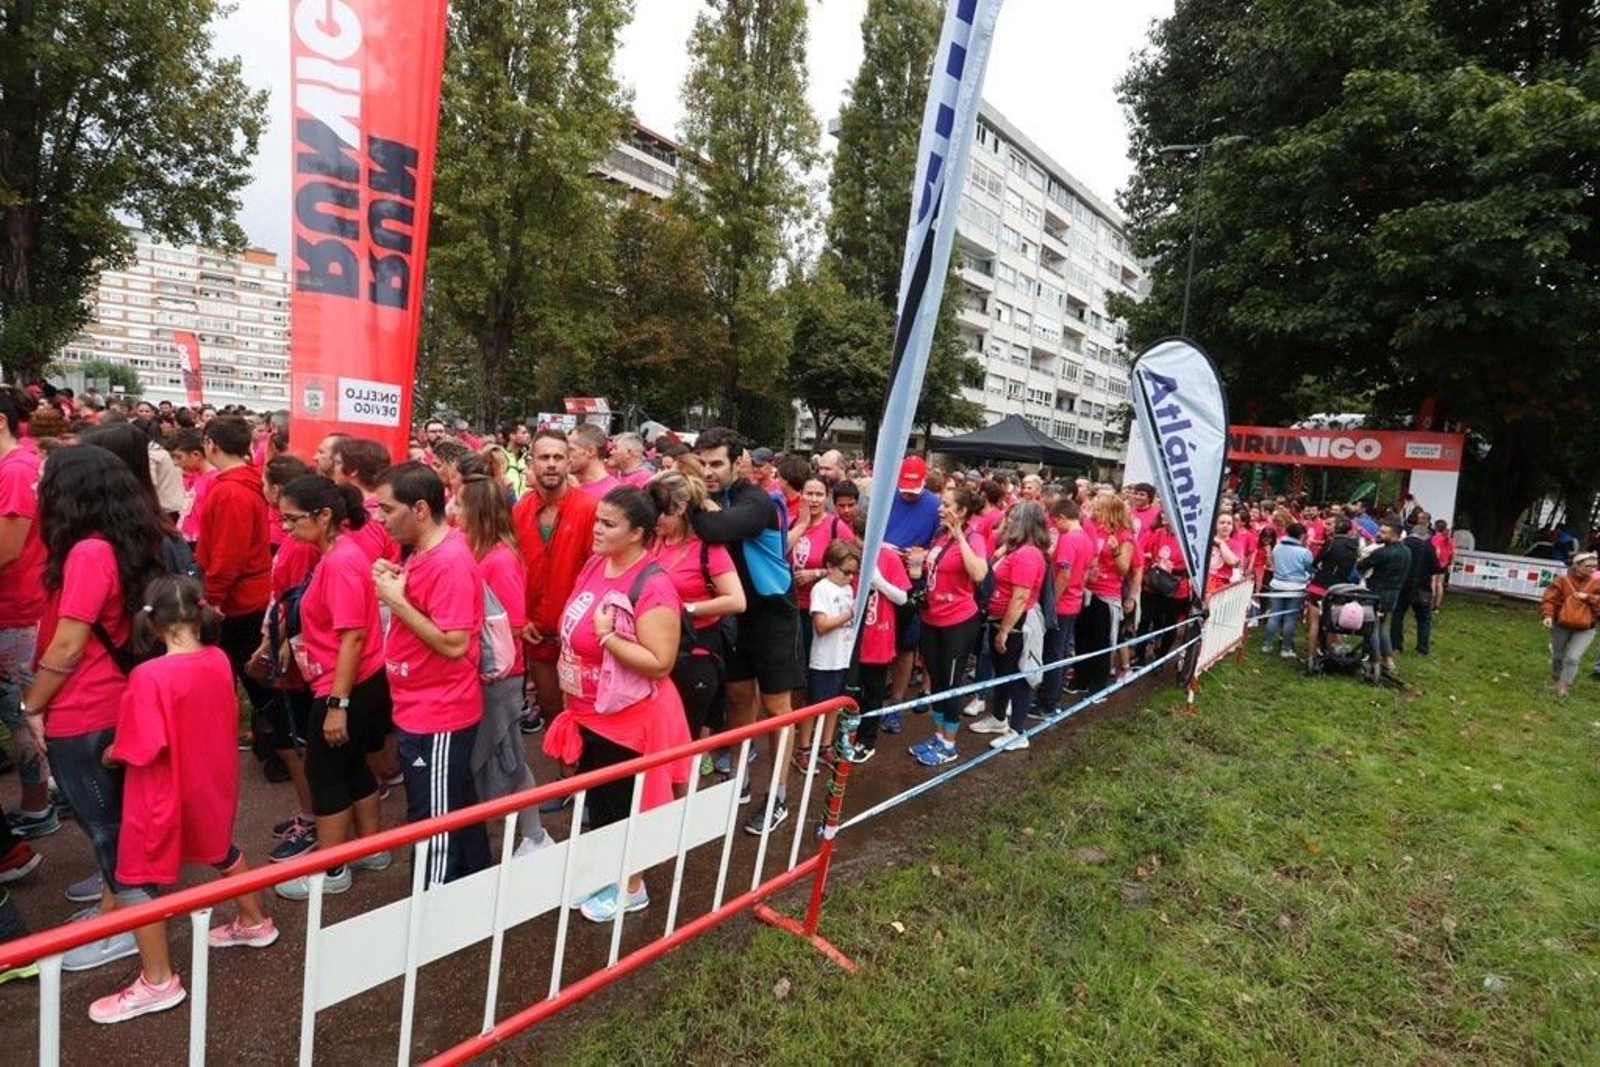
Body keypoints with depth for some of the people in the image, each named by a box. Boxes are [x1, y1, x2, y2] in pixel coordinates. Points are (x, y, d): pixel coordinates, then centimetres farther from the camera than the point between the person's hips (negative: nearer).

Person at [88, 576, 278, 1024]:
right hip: (213, 783, 7)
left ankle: (159, 982, 19)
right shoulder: (219, 660, -8)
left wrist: (111, 753, -3)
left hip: (165, 794, -6)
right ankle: (254, 922, 44)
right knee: (220, 849, 27)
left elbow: (140, 750, -23)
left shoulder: (150, 675, -26)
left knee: (135, 880, 10)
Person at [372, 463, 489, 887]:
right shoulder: (424, 552, 7)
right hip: (419, 710, 10)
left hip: (438, 717, -10)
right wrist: (394, 584, 1)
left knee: (435, 823, 5)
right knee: (456, 812, 23)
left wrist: (397, 601, -20)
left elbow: (453, 644, -26)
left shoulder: (451, 562, -23)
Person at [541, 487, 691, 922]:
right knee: (595, 801, 22)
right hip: (590, 713, 8)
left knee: (622, 807, 10)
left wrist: (608, 637, -29)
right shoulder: (596, 563, 0)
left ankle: (631, 888, 32)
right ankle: (602, 873, 43)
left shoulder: (652, 587, -25)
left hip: (629, 719, -8)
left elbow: (660, 663, -27)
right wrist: (574, 698, 15)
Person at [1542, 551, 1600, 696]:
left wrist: (1588, 597, -17)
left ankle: (1563, 687, -5)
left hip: (1584, 630, 0)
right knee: (1558, 656, 17)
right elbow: (1548, 600, -10)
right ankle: (1555, 679, 39)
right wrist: (1548, 615, -24)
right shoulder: (1562, 581, -7)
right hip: (1560, 626, 0)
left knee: (1573, 658, -11)